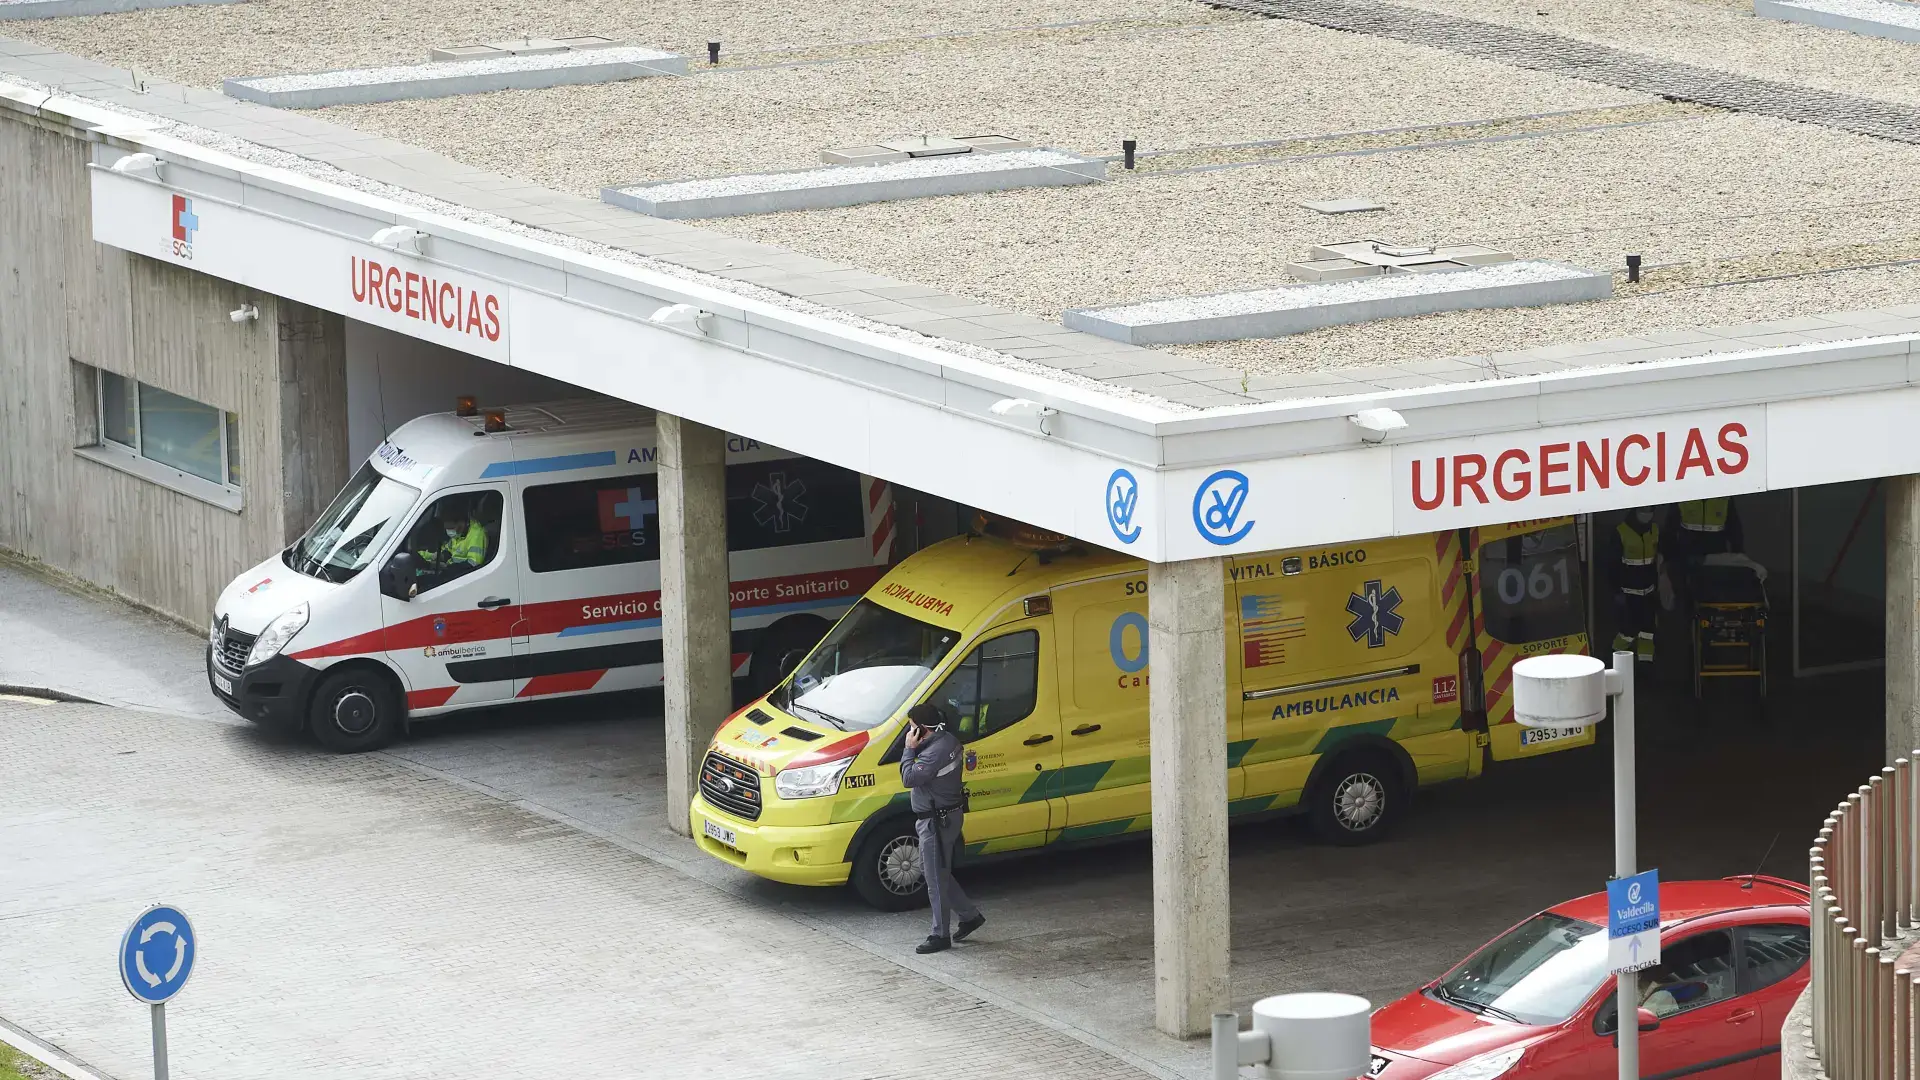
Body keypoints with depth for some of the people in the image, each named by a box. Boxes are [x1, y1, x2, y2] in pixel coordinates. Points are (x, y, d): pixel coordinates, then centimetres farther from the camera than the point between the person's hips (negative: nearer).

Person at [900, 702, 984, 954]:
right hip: (947, 814, 11)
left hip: (937, 822, -11)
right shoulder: (947, 740, 6)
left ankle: (940, 936, 7)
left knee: (936, 879, -1)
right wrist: (914, 747, 0)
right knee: (937, 873, 22)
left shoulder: (936, 752, -27)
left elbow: (909, 778, -27)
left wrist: (910, 749, -18)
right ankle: (969, 916, 30)